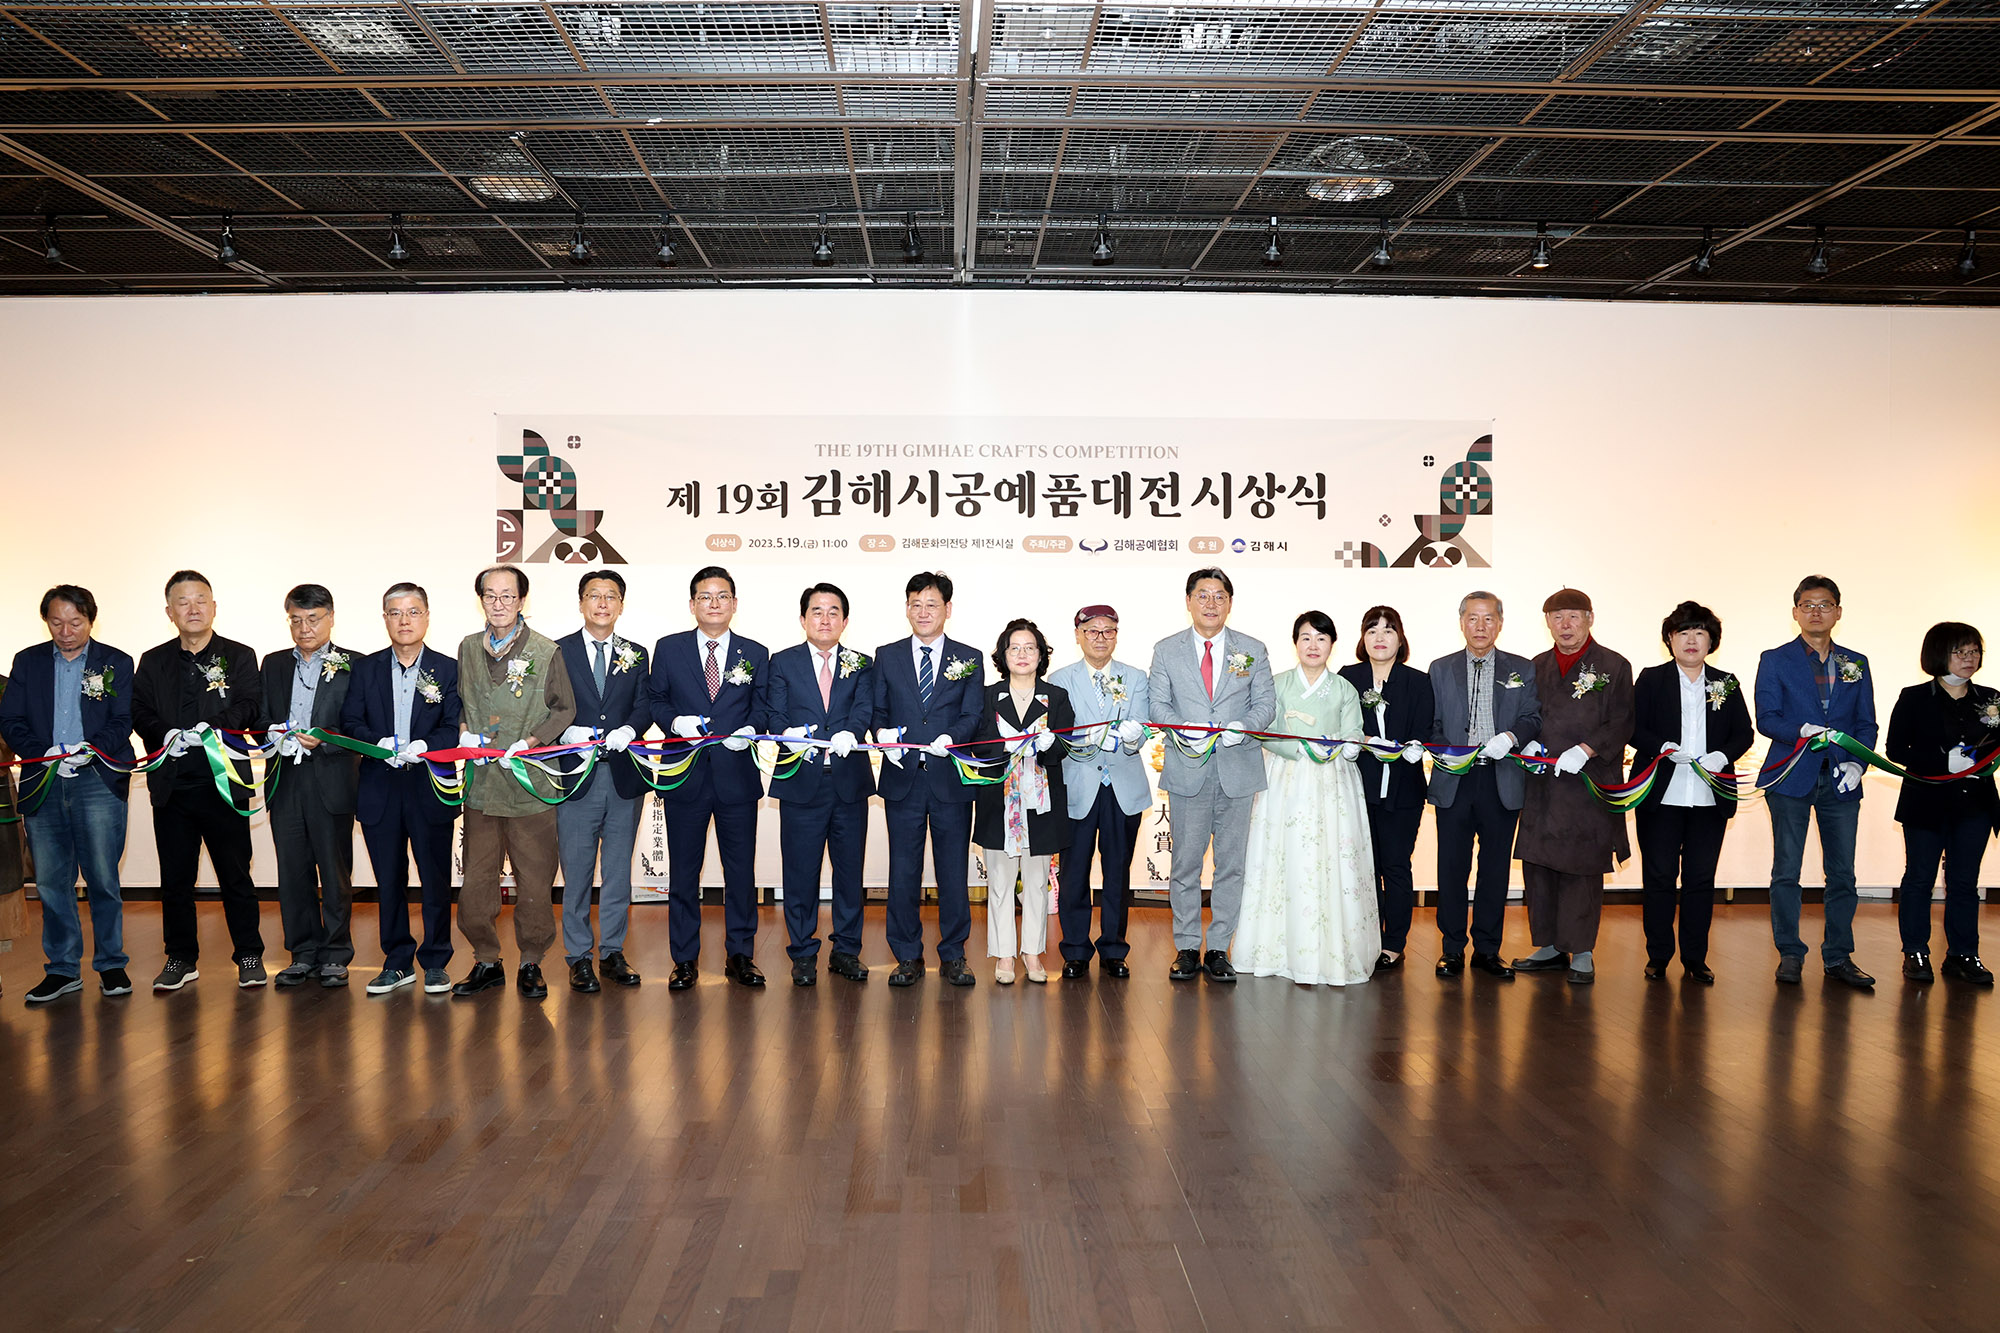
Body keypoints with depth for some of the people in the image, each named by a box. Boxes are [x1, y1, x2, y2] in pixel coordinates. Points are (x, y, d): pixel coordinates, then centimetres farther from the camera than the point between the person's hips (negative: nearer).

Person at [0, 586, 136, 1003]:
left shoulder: (116, 663, 6)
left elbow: (122, 722, 0)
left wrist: (91, 749, -17)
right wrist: (45, 753, -10)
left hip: (98, 781, -2)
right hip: (43, 782, 3)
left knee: (103, 877, -2)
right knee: (51, 881, 6)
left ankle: (110, 965, 9)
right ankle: (62, 969, 16)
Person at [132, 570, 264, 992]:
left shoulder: (239, 656, 6)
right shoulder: (153, 662, 13)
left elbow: (250, 706, -6)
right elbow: (140, 713, 5)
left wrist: (211, 728, -22)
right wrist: (166, 735, -15)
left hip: (224, 782, -2)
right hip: (172, 783, 3)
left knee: (236, 874, 2)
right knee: (175, 877, 8)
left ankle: (249, 956, 12)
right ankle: (180, 959, 19)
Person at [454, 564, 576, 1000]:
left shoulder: (546, 651, -1)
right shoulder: (468, 649, 11)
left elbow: (565, 709, 3)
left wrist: (529, 742, -9)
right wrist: (464, 732, 3)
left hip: (530, 783, -3)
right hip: (481, 784, 3)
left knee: (535, 882, 3)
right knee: (476, 881, 5)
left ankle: (531, 964, 18)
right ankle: (487, 962, 21)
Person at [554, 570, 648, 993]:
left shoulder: (636, 655, 12)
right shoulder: (557, 652, 4)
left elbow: (645, 706, 4)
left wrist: (629, 729, -15)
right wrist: (567, 732, -17)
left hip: (625, 778, 2)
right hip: (577, 777, -2)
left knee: (619, 871, 8)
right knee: (577, 873, 2)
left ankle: (613, 951, 19)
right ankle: (579, 956, 13)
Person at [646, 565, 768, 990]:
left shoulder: (756, 654, 7)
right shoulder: (669, 649, 5)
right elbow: (654, 699, 8)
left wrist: (750, 730, -12)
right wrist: (676, 722, -12)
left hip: (737, 776, 0)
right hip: (684, 776, 0)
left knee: (741, 871, 6)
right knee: (683, 872, 7)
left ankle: (740, 955, 19)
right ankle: (684, 959, 19)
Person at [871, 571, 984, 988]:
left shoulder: (969, 658, 6)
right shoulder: (887, 656, 9)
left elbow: (973, 716, 0)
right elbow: (877, 711, 9)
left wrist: (949, 738, -19)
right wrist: (883, 734, -12)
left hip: (951, 777, -1)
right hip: (902, 778, 1)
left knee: (953, 871, 5)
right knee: (903, 871, 5)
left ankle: (952, 956, 18)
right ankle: (908, 957, 17)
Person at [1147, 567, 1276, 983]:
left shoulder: (1253, 651, 8)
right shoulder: (1166, 650, 6)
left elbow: (1265, 702, 5)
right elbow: (1158, 703, 4)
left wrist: (1244, 726, -15)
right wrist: (1182, 728, -16)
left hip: (1238, 769, 1)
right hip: (1187, 770, -1)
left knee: (1231, 863, 5)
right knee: (1185, 863, 4)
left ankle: (1219, 949, 14)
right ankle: (1187, 948, 15)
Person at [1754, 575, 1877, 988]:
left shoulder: (1856, 664, 13)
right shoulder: (1775, 661, 4)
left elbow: (1866, 723, 10)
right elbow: (1766, 718, -4)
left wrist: (1857, 763, -6)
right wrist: (1802, 731, -23)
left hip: (1841, 782, 3)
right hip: (1791, 778, -3)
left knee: (1842, 873, 5)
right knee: (1786, 872, 1)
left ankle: (1839, 957, 15)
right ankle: (1789, 955, 11)